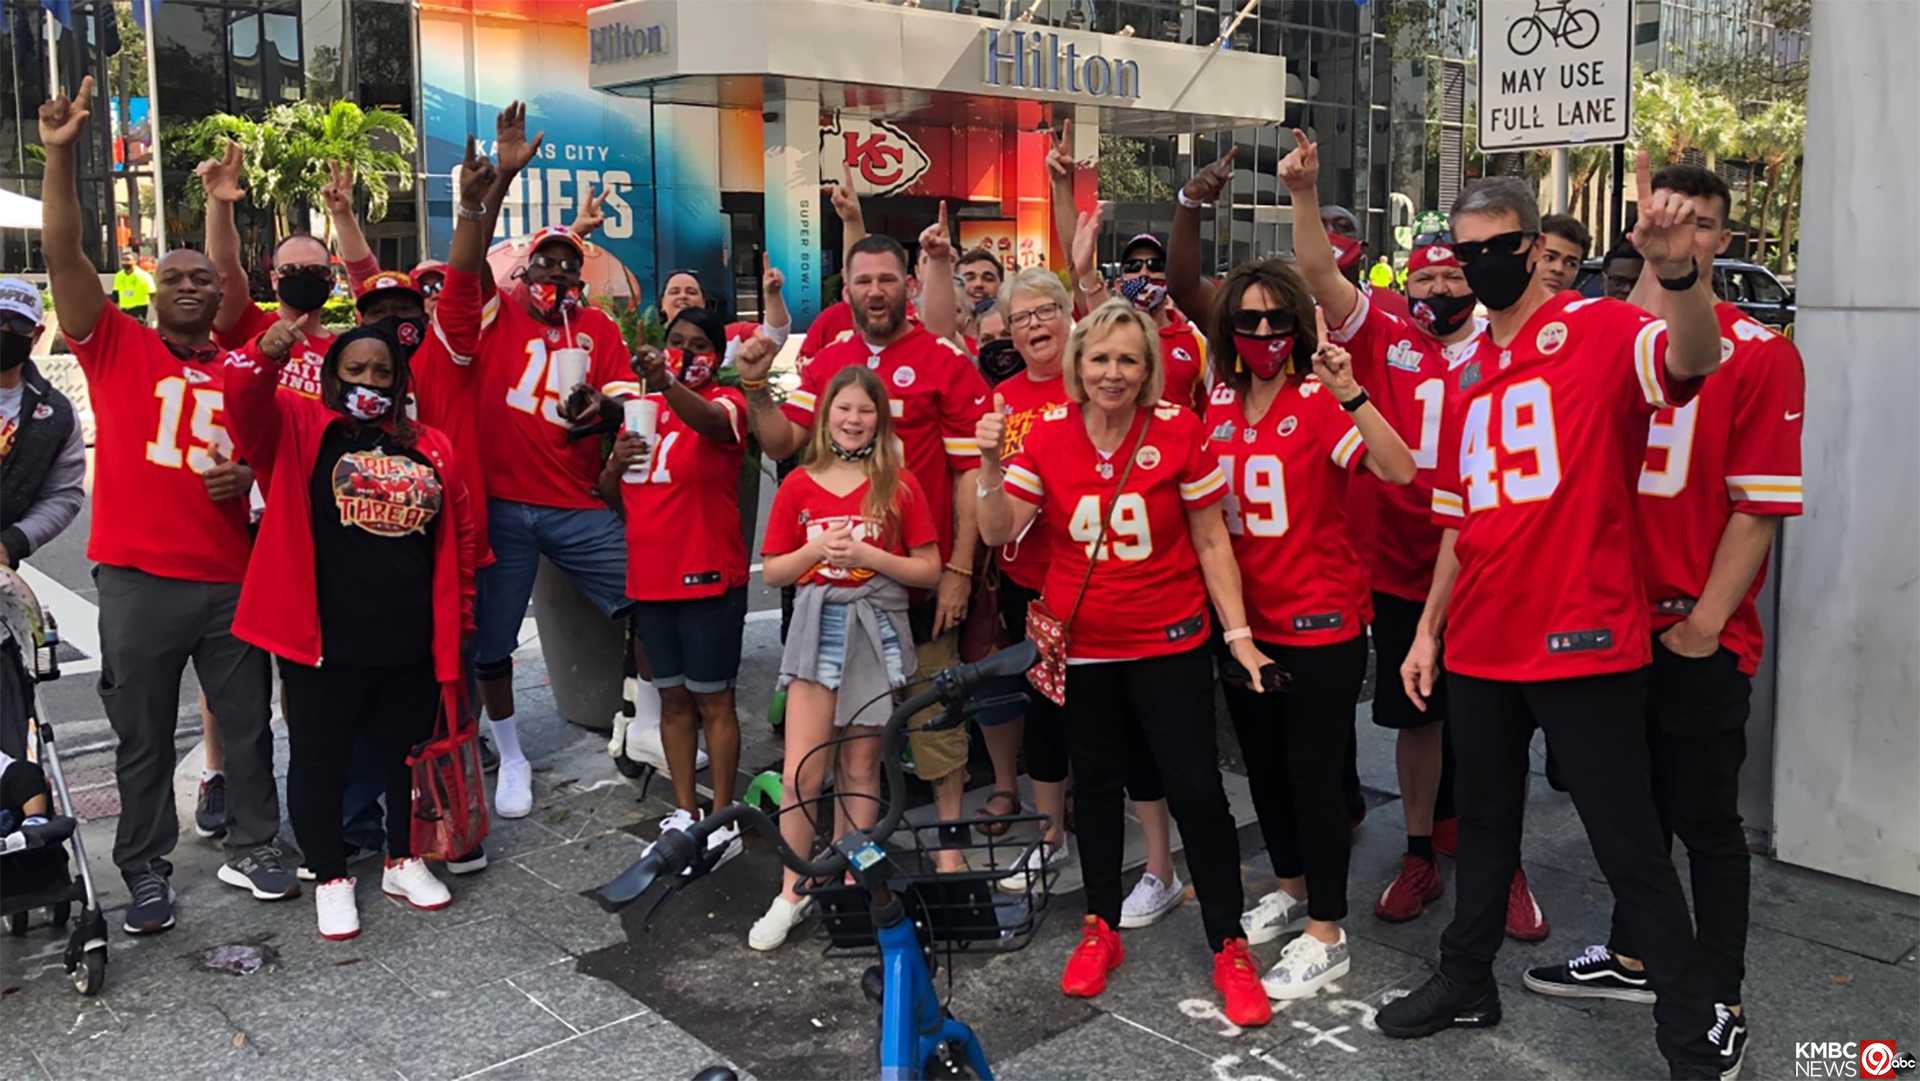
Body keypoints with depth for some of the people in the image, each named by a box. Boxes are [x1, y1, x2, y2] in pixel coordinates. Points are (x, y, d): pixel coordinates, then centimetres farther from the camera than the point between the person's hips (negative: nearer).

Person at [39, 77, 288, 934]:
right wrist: (59, 155, -18)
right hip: (138, 580, -2)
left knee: (247, 723, 10)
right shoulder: (115, 347, 3)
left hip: (233, 578, 2)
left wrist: (250, 479, -6)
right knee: (143, 735, 8)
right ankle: (146, 871, 21)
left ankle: (253, 848, 26)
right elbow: (64, 255, -8)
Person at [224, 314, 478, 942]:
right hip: (324, 642, -3)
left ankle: (403, 863, 35)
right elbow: (247, 403, -19)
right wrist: (266, 357, -39)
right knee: (320, 759, 8)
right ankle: (330, 879, 24)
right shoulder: (300, 429, 1)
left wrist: (459, 620, 13)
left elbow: (459, 535, 14)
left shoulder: (430, 447, 10)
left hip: (413, 641, 3)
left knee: (408, 753, 16)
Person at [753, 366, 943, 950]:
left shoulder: (899, 484, 0)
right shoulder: (799, 485, 4)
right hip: (817, 627, 1)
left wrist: (868, 555, -14)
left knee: (860, 769, 7)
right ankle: (792, 893, 11)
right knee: (802, 772, -3)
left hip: (874, 630, -1)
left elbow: (929, 570, -1)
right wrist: (816, 549, -12)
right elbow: (772, 572, 5)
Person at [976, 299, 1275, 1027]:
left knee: (1196, 789, -2)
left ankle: (1229, 946, 14)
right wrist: (991, 465, -22)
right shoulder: (1048, 434, -3)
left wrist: (1237, 632, -6)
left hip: (1169, 643, -2)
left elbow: (1211, 540, -4)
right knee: (1095, 785, 16)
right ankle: (1100, 929, 33)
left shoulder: (1178, 431, -10)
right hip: (1081, 645, 3)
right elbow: (999, 533, -6)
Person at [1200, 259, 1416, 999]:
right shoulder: (1219, 405, 5)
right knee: (1263, 764, 19)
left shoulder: (1318, 402, -12)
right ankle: (1292, 887, 40)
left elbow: (1399, 471, -28)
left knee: (1313, 772, 0)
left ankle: (1326, 937, 13)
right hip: (1246, 622, 6)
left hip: (1320, 623, -6)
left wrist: (1350, 392, -39)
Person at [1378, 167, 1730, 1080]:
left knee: (1627, 843, 3)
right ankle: (1466, 979, 36)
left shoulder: (1597, 331, -6)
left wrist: (1677, 269, -47)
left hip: (1582, 641, -6)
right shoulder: (1466, 374, 12)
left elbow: (1691, 360, -30)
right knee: (1483, 822, 20)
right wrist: (1428, 629, 16)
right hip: (1481, 646, 6)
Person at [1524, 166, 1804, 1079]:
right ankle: (1631, 958, 36)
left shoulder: (1760, 355, -8)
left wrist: (1703, 624, -14)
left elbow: (1761, 505, -11)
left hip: (1700, 636, -4)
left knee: (1705, 819, 6)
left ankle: (1722, 1004, 22)